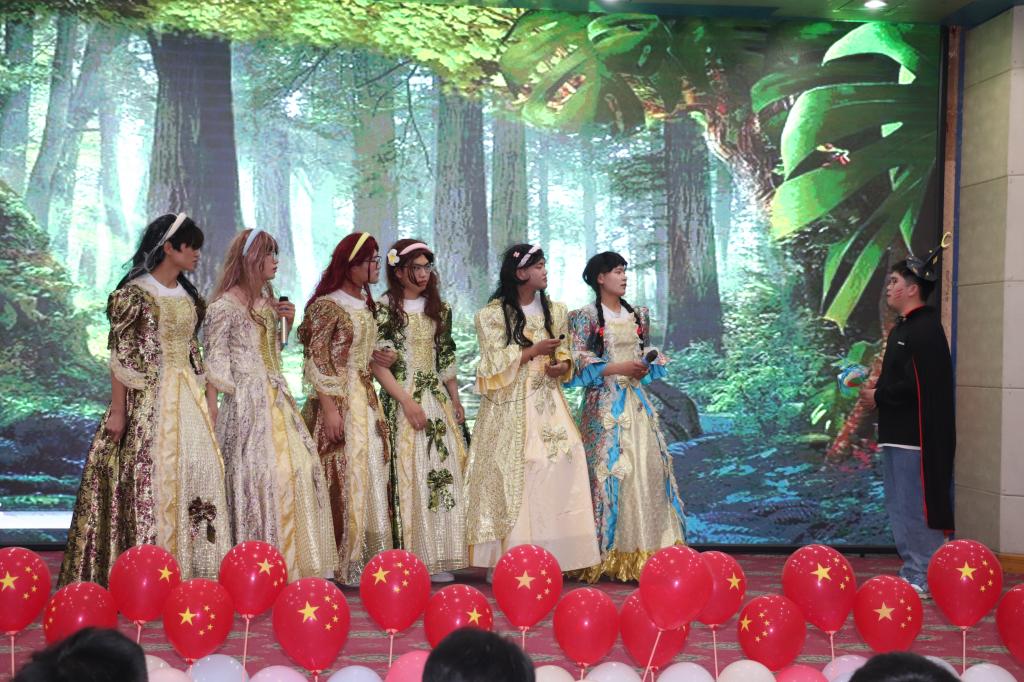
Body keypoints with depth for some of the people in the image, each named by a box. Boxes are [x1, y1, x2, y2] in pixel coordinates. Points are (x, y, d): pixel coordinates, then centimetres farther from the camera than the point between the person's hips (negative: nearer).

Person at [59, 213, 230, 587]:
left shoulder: (189, 295, 12)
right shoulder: (135, 293, -8)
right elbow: (120, 356, -10)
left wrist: (201, 398, 13)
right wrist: (117, 411, -14)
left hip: (186, 395, 7)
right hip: (147, 398, -6)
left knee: (197, 470, 3)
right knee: (148, 473, -5)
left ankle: (191, 565, 12)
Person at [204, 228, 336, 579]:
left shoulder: (266, 299, 15)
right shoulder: (225, 305, -9)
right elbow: (215, 360, -11)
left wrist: (285, 322, 7)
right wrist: (211, 407, -14)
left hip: (276, 397, 8)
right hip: (247, 401, -8)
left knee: (299, 465, 5)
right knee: (258, 471, -8)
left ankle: (291, 558, 13)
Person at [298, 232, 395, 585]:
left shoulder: (365, 303, 14)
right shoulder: (327, 305, -11)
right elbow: (316, 361, -14)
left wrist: (375, 356, 3)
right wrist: (329, 408, -20)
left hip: (366, 399, 8)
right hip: (337, 400, -8)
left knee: (370, 473, 9)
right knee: (340, 477, -6)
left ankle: (366, 558, 16)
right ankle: (338, 562, 2)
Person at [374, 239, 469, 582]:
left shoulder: (439, 309, 13)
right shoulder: (385, 309, -4)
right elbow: (377, 362, -8)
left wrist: (455, 400, 14)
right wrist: (407, 401, -14)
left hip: (437, 399, 5)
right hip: (401, 399, -5)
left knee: (443, 474, 1)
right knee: (408, 476, -7)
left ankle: (436, 559, 7)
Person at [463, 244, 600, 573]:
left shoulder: (555, 311, 13)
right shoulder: (492, 314, -1)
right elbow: (495, 364, -8)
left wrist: (562, 366, -5)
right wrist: (535, 350, -15)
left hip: (547, 403, 4)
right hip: (510, 407, -4)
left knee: (560, 465, -9)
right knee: (512, 476, -7)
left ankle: (552, 552, -3)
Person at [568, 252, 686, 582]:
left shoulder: (638, 316, 15)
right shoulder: (586, 317, -3)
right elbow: (578, 361, -8)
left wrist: (646, 367, 0)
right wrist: (616, 368, -16)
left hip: (636, 400, 6)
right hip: (604, 402, -6)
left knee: (648, 465, 1)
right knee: (609, 467, -7)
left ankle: (647, 548, 8)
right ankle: (609, 553, 0)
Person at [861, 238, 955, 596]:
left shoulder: (926, 329, -16)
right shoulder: (903, 327, 16)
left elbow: (917, 386, -23)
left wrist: (878, 396, -12)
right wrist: (878, 386, 5)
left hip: (915, 436, -11)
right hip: (896, 433, 11)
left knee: (914, 507, -6)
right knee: (900, 507, 16)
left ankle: (925, 579, 3)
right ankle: (913, 571, 25)